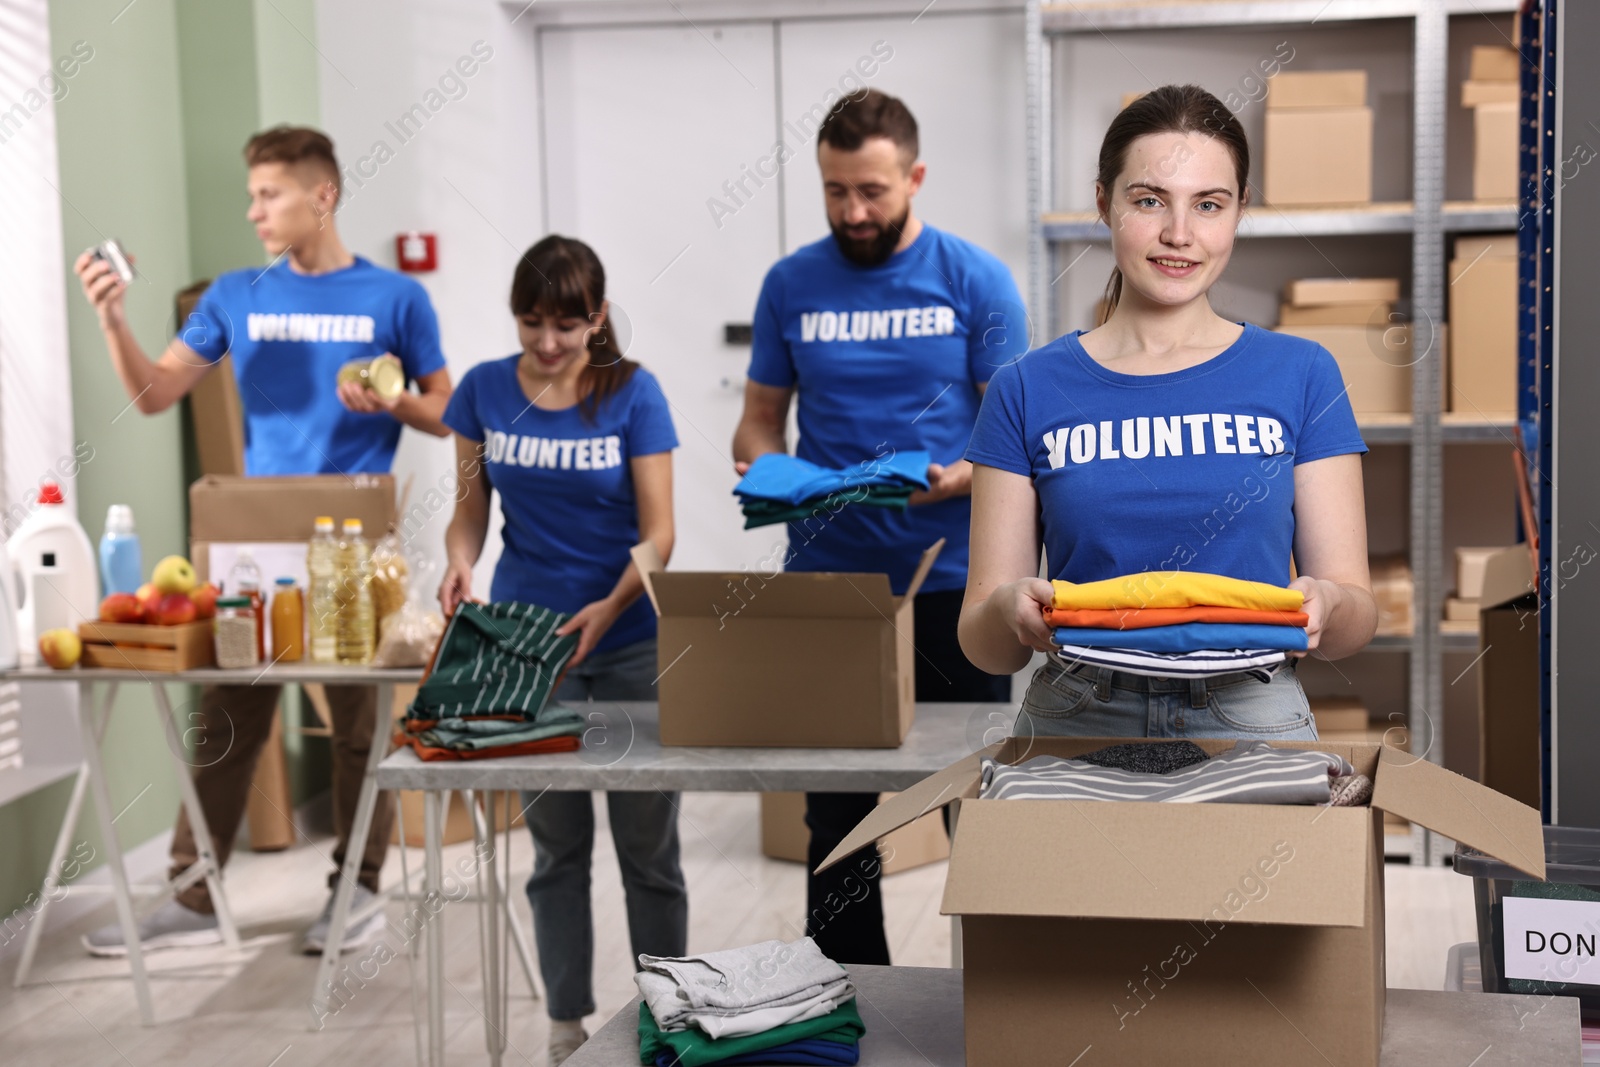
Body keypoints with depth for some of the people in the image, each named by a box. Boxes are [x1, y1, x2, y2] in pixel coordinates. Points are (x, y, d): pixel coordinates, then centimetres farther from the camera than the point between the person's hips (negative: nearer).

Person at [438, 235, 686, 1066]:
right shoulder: (484, 390, -1)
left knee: (648, 840, 5)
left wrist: (612, 605, -28)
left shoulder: (632, 393, -9)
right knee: (556, 840, 8)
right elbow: (471, 509, 5)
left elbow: (658, 530, -11)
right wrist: (461, 562, -16)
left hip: (629, 642, -2)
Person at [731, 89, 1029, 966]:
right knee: (835, 809, 8)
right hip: (826, 575, 2)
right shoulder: (791, 284, 6)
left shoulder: (975, 280, -1)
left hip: (951, 575, -2)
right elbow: (759, 418, 12)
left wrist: (957, 478, -21)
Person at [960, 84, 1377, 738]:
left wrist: (1324, 606, -17)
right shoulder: (1029, 389, 5)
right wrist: (1009, 611, -18)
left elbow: (1357, 614, 6)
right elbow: (984, 646, 5)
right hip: (1074, 726, 1)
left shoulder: (1300, 374, 6)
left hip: (1256, 726, 0)